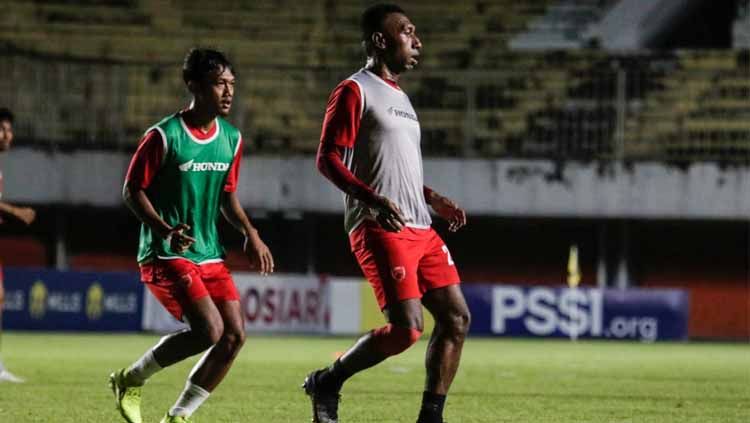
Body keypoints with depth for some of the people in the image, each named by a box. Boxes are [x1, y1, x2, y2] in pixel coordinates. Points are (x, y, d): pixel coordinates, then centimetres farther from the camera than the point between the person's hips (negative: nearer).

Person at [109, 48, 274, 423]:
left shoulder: (231, 139, 8)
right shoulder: (163, 136, -12)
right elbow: (132, 190, -7)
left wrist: (250, 233, 3)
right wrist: (166, 231, -21)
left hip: (210, 254, 7)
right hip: (165, 255, -7)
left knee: (235, 335, -5)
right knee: (210, 329, -21)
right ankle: (131, 379, 1)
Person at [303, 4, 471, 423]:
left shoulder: (401, 97, 23)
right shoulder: (355, 91, -5)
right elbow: (328, 158, -13)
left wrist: (434, 199, 19)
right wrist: (373, 199, -25)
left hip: (421, 229, 9)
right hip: (381, 229, -9)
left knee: (456, 318, 2)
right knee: (407, 328, -18)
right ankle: (327, 382, 1)